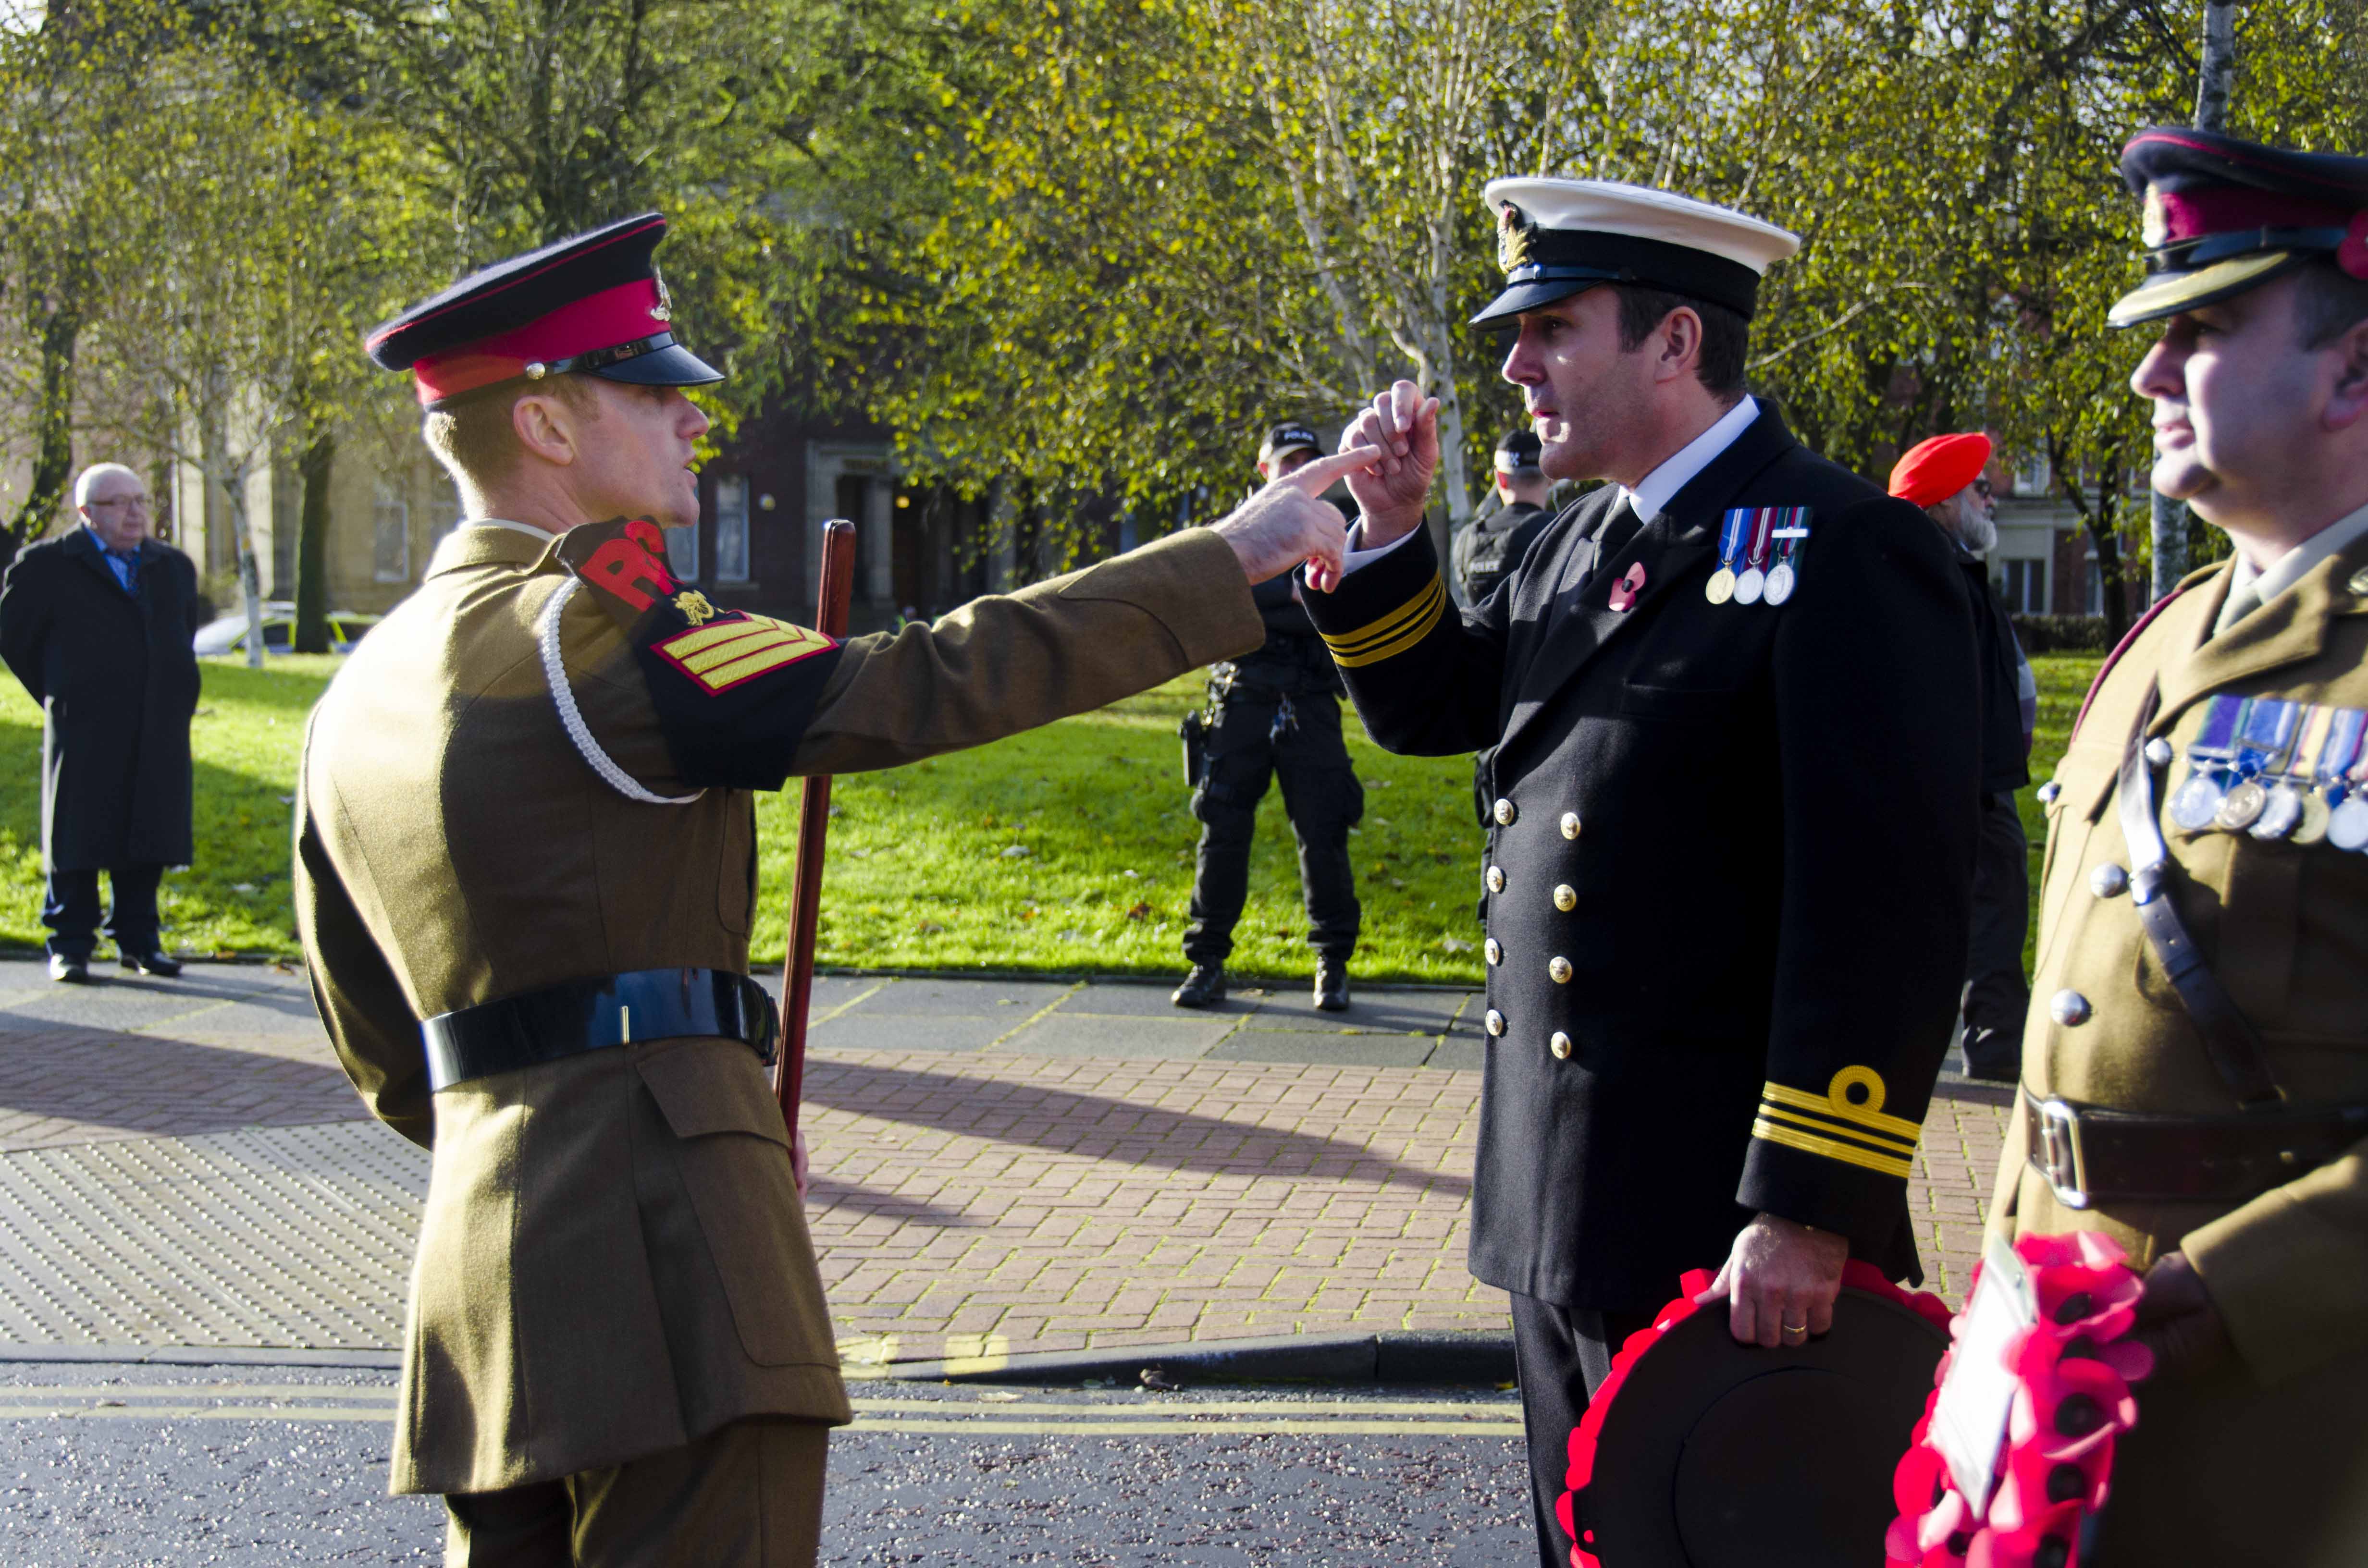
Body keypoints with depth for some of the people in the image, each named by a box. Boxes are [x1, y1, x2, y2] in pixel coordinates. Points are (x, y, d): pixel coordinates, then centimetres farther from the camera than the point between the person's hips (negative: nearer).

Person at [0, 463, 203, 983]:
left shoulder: (174, 567, 14)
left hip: (159, 732, 4)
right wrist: (58, 697, 6)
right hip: (82, 733, -4)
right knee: (77, 841, 1)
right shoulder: (47, 566, -1)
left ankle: (138, 940, 16)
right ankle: (70, 945, 9)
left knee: (147, 841, 5)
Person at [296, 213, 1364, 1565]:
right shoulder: (579, 635, -12)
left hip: (486, 1249, 9)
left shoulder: (363, 696, 15)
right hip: (665, 1258, -9)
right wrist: (1228, 560, -12)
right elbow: (924, 689, -17)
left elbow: (382, 1055, 20)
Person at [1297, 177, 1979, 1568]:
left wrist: (1812, 1212, -23)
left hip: (1722, 1231, -8)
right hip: (1557, 1196, 8)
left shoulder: (1842, 551, -15)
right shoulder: (1584, 548, 13)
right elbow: (1425, 706, 24)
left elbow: (1888, 906, -21)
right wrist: (1390, 529, 6)